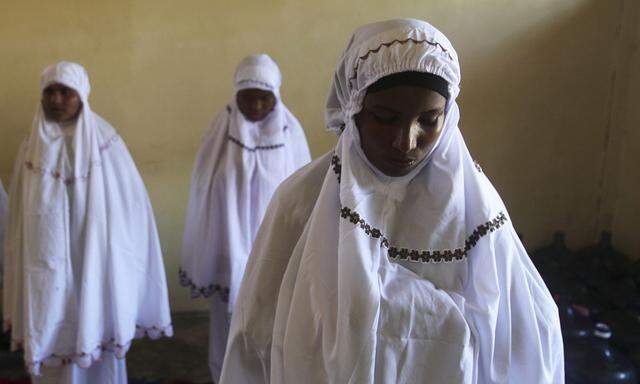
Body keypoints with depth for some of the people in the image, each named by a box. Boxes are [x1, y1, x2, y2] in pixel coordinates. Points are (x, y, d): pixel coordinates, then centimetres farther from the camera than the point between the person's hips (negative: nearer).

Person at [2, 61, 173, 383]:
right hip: (47, 273, 3)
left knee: (95, 341, 6)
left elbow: (132, 208, -5)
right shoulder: (32, 148, 3)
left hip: (95, 270, -2)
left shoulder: (105, 143, -7)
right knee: (51, 345, 9)